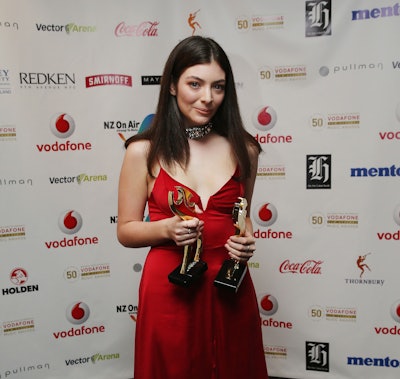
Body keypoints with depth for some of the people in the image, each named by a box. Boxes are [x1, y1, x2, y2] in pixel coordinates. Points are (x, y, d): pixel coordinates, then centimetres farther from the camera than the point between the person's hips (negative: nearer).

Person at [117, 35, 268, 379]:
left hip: (230, 289, 3)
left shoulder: (242, 149, 1)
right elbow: (126, 230, -1)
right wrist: (167, 228, -19)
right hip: (170, 289, -2)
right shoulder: (144, 152, -7)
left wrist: (247, 242, -5)